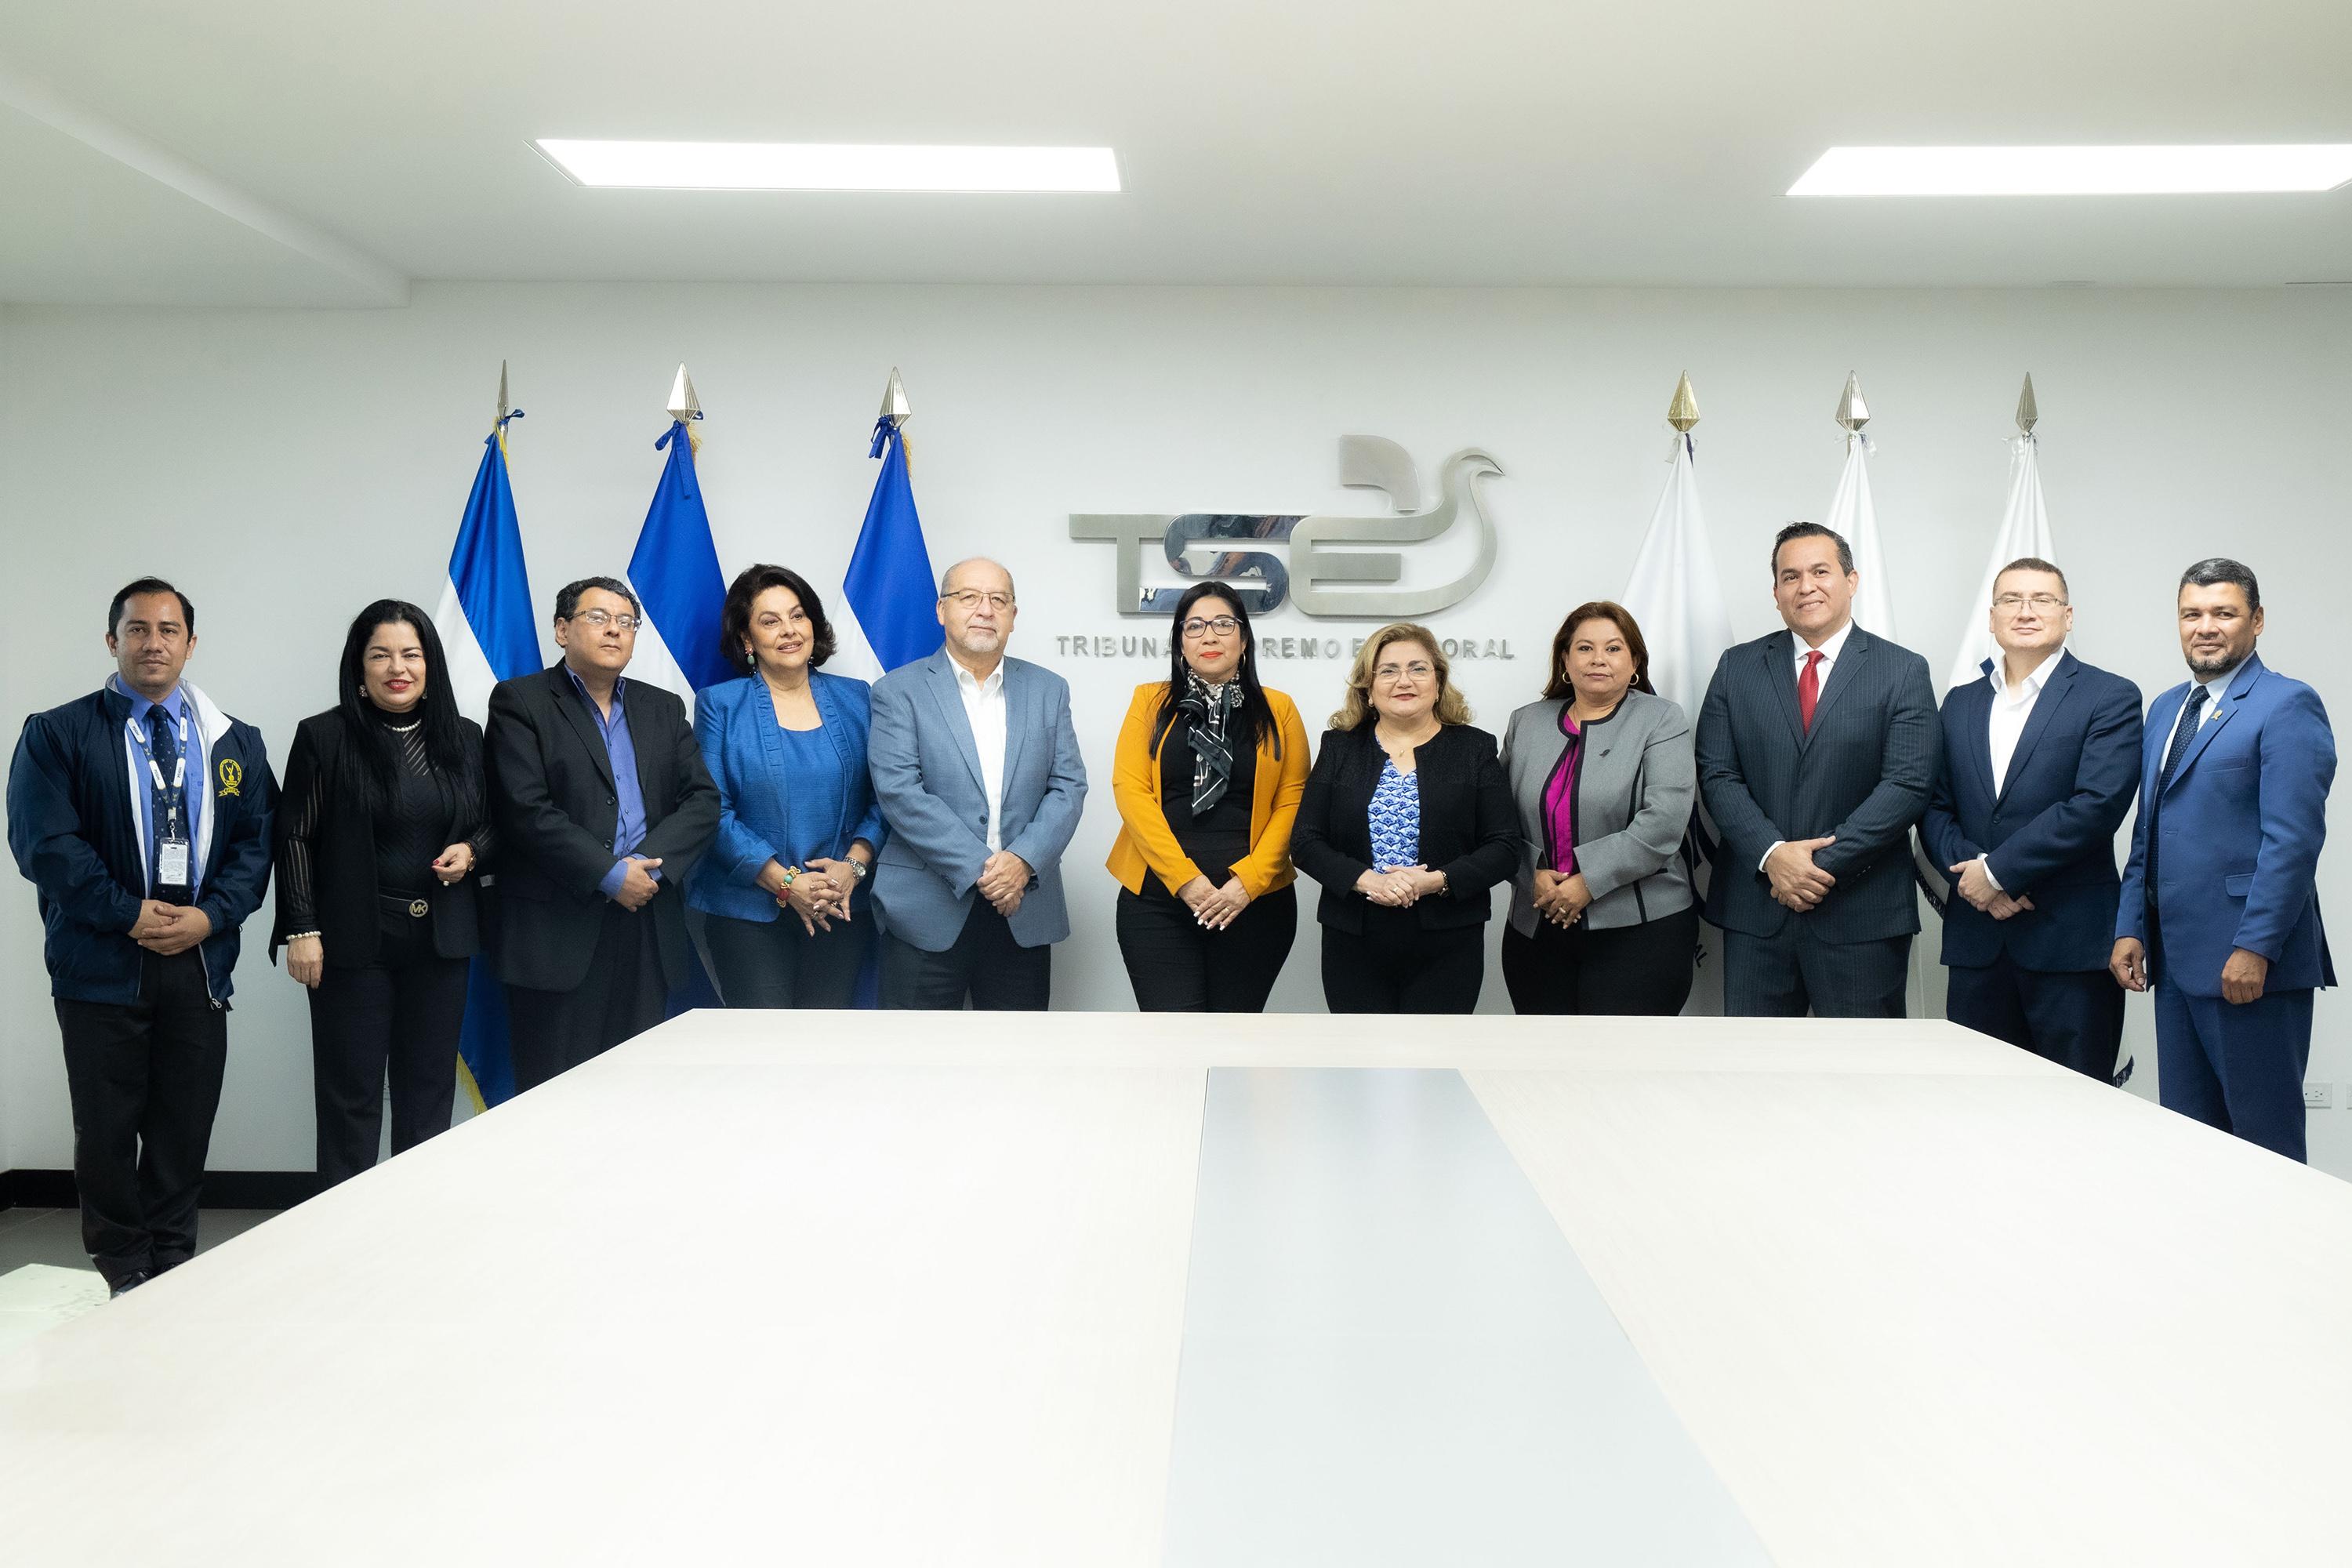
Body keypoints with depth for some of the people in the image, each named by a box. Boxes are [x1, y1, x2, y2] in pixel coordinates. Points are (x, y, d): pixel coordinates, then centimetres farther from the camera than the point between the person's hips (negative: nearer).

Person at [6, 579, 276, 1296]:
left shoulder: (236, 743, 10)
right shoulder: (58, 734, 0)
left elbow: (256, 842, 6)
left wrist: (211, 915, -10)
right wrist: (130, 914, -14)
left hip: (200, 961, 3)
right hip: (102, 962, -2)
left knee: (186, 1129, 8)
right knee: (106, 1129, 5)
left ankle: (173, 1269, 22)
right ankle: (118, 1276, 20)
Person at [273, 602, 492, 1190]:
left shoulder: (464, 738, 7)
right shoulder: (324, 737, -3)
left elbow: (493, 824, 16)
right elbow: (295, 837, -3)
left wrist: (472, 851, -7)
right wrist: (302, 929, -9)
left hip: (441, 939, 3)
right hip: (353, 940, -3)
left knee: (429, 1090, 10)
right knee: (352, 1095, 4)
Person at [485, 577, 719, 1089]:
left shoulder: (663, 709, 17)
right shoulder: (520, 702, 2)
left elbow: (702, 800, 7)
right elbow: (527, 811, -10)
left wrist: (651, 864, -10)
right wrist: (611, 874, -14)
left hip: (648, 929, 4)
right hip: (559, 931, -4)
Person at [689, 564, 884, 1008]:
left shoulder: (855, 700, 9)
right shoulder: (720, 706, 2)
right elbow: (713, 810, -4)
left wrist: (854, 864, -10)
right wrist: (786, 883, -12)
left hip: (841, 908, 2)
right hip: (749, 910, -2)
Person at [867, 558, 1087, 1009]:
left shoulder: (1048, 690, 12)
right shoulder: (899, 692, 0)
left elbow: (1068, 786, 5)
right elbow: (900, 792, -10)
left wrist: (1024, 861, -12)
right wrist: (978, 869, -16)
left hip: (1025, 912, 3)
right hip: (928, 913, -3)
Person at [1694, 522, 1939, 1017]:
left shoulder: (1903, 671, 2)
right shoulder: (1738, 667, 9)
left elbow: (1908, 784, -7)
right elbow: (1717, 774, 2)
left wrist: (1827, 863, -14)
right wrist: (1772, 854, -13)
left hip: (1861, 914, -2)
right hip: (1754, 910, 2)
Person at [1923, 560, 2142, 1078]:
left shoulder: (2110, 698, 0)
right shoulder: (1960, 703, 15)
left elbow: (2098, 804, -13)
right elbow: (1935, 808, 11)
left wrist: (1998, 870, -14)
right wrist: (1971, 869, -8)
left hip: (2070, 942, -4)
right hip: (1976, 943, 4)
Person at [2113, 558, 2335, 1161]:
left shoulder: (2287, 705, -7)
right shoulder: (2165, 708, 17)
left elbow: (2293, 839, -15)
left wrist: (2256, 947, -20)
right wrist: (2131, 928, 9)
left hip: (2249, 962, -7)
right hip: (2176, 958, 7)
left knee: (2264, 1135, 2)